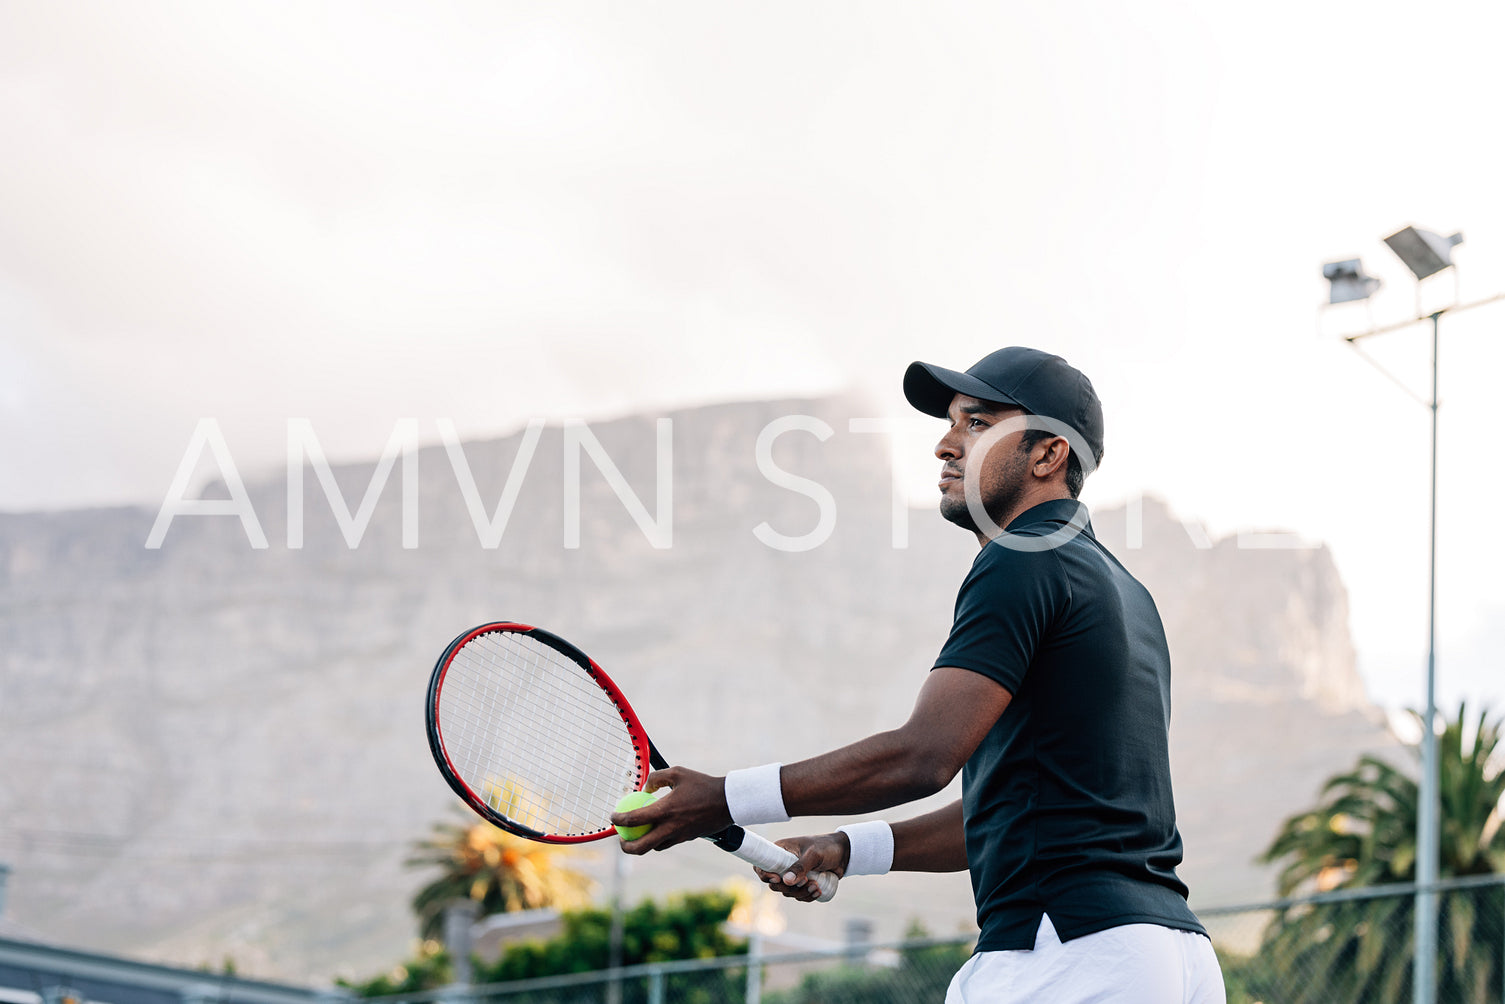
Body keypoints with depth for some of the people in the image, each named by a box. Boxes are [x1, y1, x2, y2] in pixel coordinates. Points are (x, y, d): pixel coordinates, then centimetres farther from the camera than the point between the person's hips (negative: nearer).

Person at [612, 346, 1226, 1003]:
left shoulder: (1022, 563, -6)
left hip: (1072, 948, -10)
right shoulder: (1124, 591, 24)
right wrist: (850, 849, 19)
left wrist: (724, 800, -10)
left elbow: (922, 756, -17)